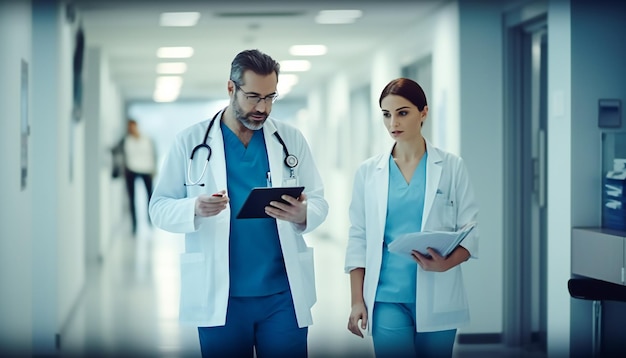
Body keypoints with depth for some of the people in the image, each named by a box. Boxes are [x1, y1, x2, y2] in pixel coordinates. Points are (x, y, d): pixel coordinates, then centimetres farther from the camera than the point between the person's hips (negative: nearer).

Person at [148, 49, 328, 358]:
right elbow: (159, 208, 1)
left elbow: (318, 201, 7)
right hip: (219, 296, -1)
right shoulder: (191, 141, 2)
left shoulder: (291, 138, 7)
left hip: (283, 294, 1)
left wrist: (303, 214, -16)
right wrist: (195, 209, -21)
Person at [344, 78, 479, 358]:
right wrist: (357, 301, 1)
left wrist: (446, 263, -17)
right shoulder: (368, 172, 6)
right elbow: (358, 238, 7)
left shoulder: (451, 167, 3)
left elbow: (470, 232, 3)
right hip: (387, 297, 0)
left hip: (437, 299, 0)